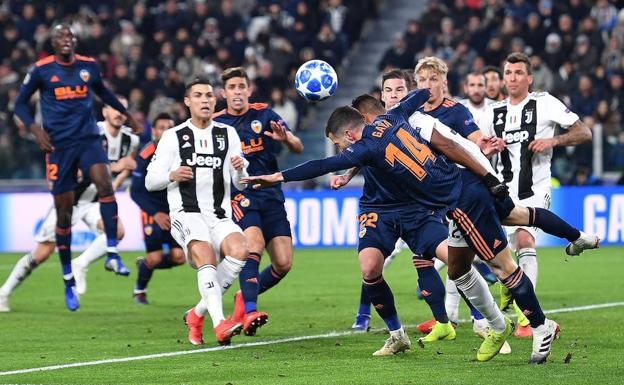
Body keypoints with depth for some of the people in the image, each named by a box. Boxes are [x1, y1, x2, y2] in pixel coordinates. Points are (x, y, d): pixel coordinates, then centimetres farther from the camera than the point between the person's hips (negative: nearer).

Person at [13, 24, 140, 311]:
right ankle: (68, 281, 12)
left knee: (103, 181, -28)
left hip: (88, 139, 1)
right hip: (59, 145, -1)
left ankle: (112, 252, -26)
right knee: (64, 210, 1)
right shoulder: (42, 70, -1)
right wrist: (35, 129, -9)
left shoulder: (89, 66, 7)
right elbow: (20, 104, 7)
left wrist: (126, 113, 33)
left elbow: (102, 91, 28)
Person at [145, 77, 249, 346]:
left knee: (240, 250, -26)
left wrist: (240, 170, -11)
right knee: (205, 255, -31)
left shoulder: (228, 134, 15)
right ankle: (219, 324, -41)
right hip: (186, 215, -3)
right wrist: (171, 175, -15)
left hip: (219, 217, 3)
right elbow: (150, 181, 6)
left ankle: (198, 314, -11)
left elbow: (241, 184, 13)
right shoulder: (173, 137, 8)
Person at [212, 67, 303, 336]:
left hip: (271, 197, 3)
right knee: (254, 243, -29)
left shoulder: (264, 114, 5)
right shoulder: (216, 123, 5)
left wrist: (286, 138, -23)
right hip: (240, 197, -3)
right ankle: (250, 313, -36)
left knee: (283, 264, -5)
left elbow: (298, 149, -1)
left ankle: (245, 298, 20)